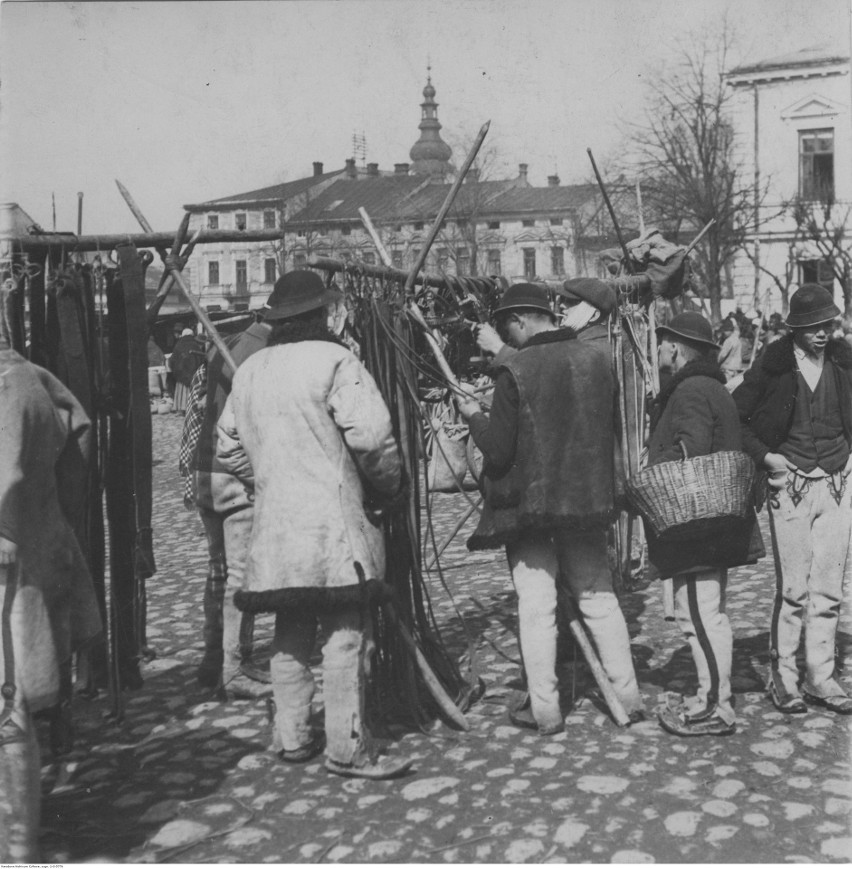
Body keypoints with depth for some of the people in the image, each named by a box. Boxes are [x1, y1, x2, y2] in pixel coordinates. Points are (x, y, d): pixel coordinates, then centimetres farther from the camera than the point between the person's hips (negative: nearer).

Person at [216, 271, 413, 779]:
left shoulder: (249, 371, 14)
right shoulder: (334, 360, -7)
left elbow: (230, 448, 18)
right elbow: (370, 434, -14)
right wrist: (388, 485, 2)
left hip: (274, 523, 7)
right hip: (332, 519, -7)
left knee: (290, 635, 15)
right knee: (346, 634, -2)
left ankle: (292, 737, 23)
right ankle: (348, 749, 0)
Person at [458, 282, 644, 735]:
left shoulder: (515, 370, -15)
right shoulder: (599, 357, 1)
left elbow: (497, 450, -14)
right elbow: (612, 426, 10)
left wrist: (475, 416, 3)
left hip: (528, 502, -5)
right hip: (588, 499, 5)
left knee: (536, 607, 4)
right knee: (598, 597, 16)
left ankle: (544, 710, 11)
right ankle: (627, 696, 23)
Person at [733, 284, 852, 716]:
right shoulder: (773, 364, -5)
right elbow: (733, 416, -1)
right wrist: (764, 456, -8)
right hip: (790, 485, -3)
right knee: (793, 590, -3)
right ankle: (782, 676, 11)